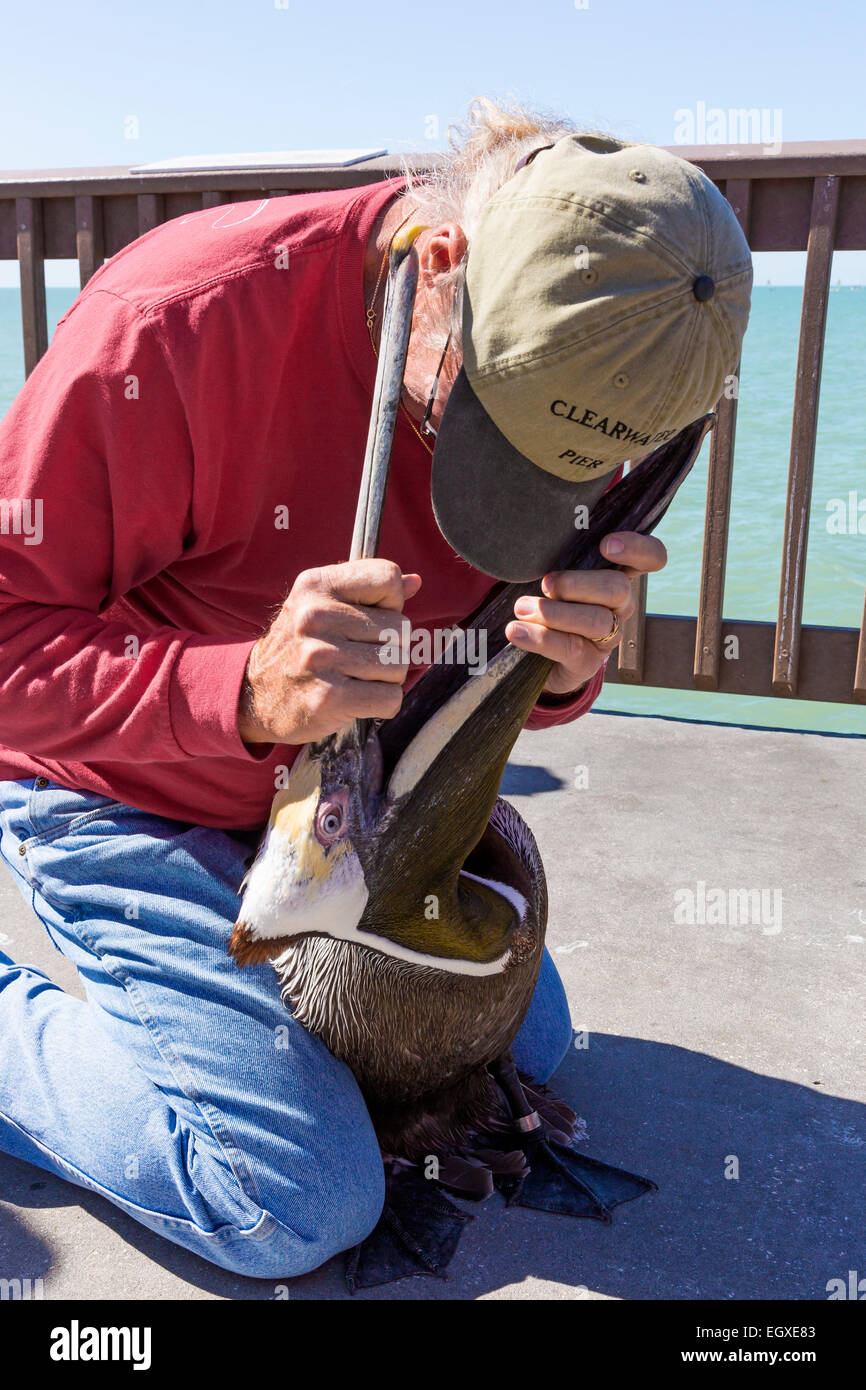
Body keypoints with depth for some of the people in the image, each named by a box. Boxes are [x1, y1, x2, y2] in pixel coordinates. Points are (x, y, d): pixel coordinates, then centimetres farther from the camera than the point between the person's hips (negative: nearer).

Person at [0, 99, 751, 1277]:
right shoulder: (180, 323, -31)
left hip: (342, 788, 7)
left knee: (526, 1044, 16)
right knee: (303, 1204, -13)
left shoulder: (558, 366, -11)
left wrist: (564, 664, -26)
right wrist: (245, 693, -41)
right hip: (122, 797, -6)